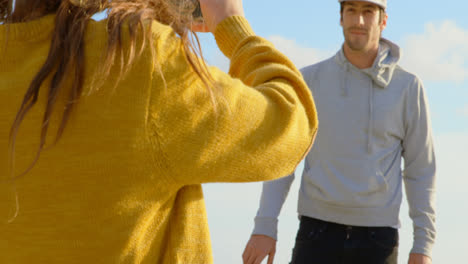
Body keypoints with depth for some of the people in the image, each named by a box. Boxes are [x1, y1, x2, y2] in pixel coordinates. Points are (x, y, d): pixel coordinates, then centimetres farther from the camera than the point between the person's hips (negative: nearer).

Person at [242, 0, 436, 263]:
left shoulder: (408, 87, 1)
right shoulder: (310, 80, 3)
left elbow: (421, 170, 3)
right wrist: (264, 227, -6)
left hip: (377, 235, 0)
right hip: (318, 231, 1)